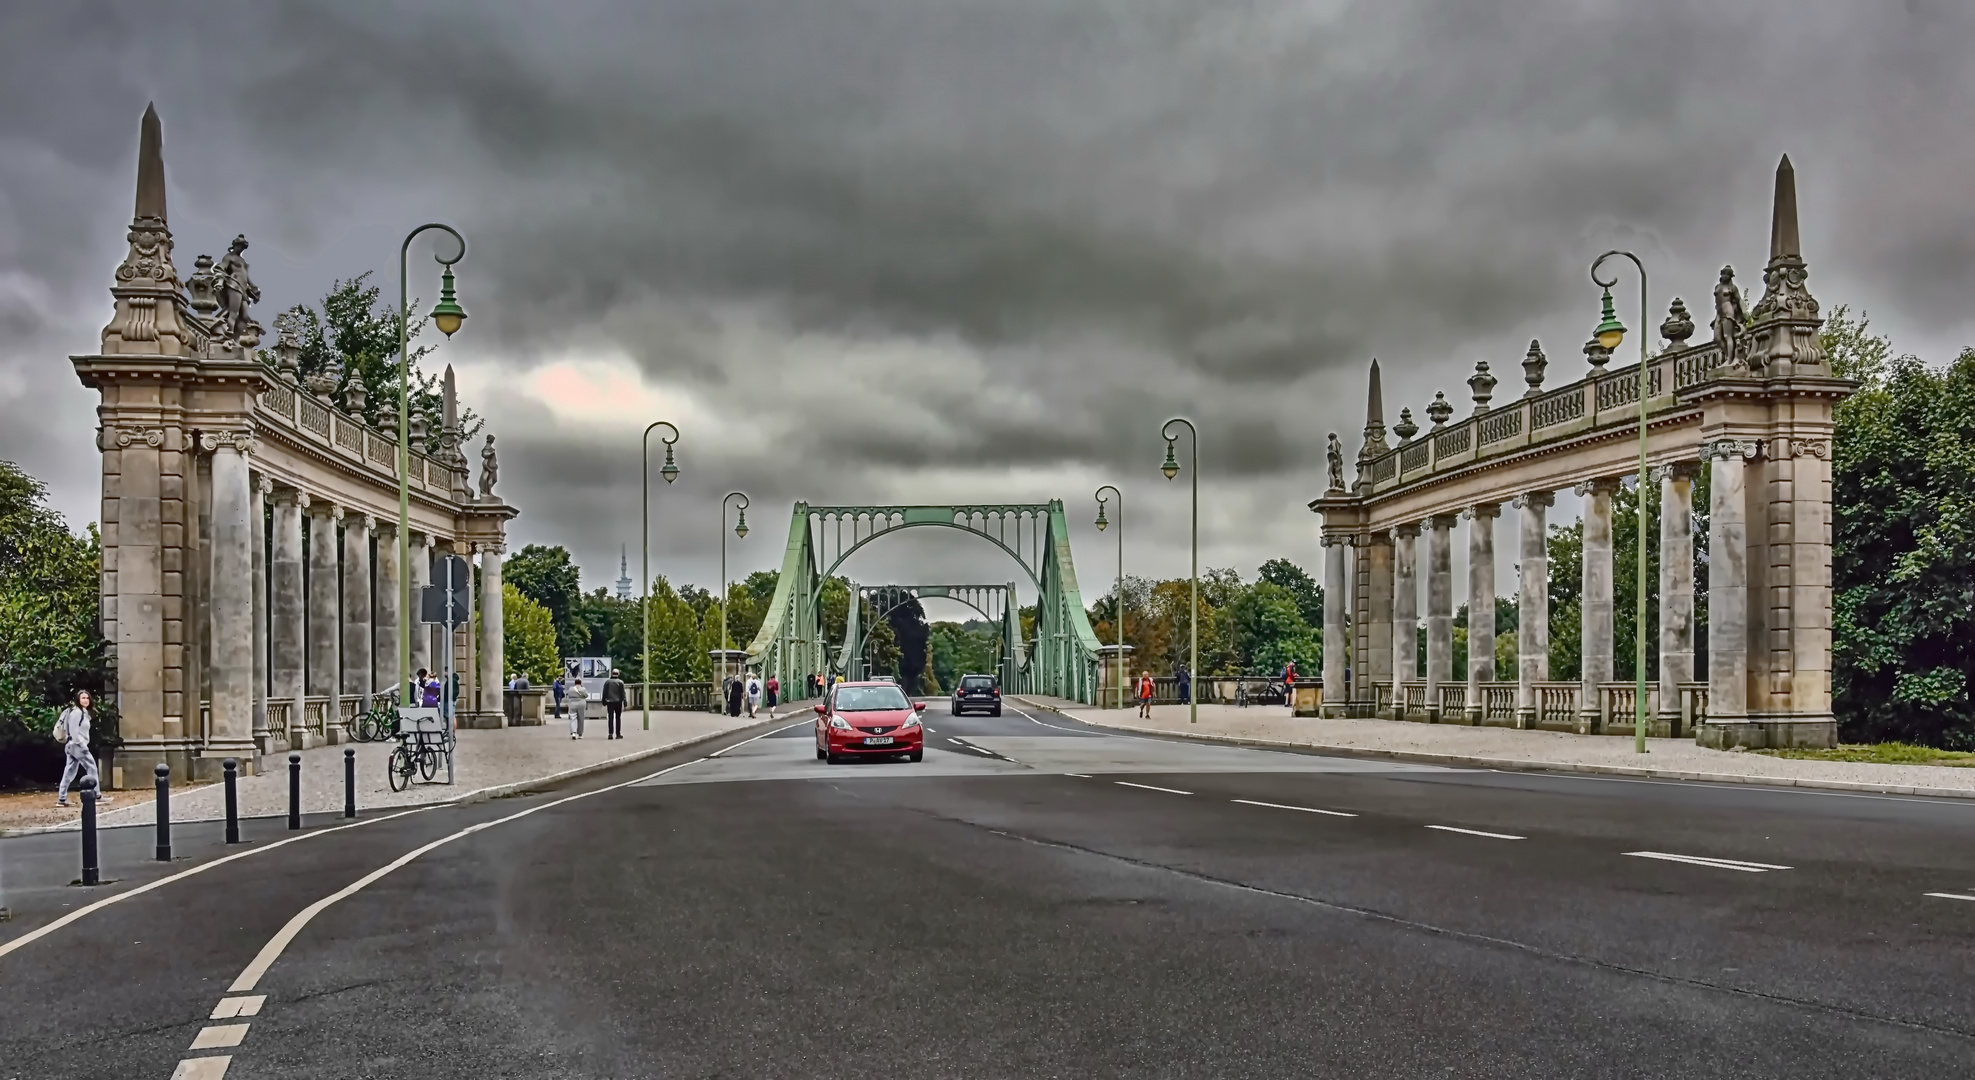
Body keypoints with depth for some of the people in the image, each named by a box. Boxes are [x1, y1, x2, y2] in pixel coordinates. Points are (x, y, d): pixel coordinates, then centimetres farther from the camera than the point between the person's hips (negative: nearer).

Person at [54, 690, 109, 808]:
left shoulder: (83, 712, 16)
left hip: (72, 745, 10)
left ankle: (61, 799, 9)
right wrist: (82, 744, -21)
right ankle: (97, 796, -2)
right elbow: (74, 731, -20)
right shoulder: (76, 712, -14)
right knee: (92, 768, -4)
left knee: (69, 772, 9)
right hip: (77, 745, -10)